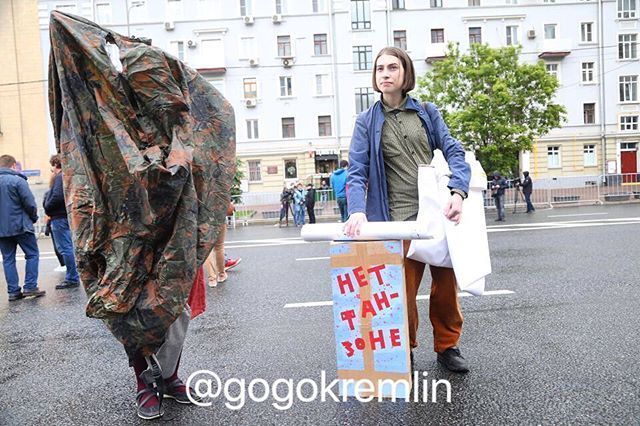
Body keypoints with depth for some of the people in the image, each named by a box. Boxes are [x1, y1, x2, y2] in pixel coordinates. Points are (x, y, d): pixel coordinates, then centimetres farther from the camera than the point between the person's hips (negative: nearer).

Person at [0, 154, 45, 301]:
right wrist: (33, 218, 5)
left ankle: (13, 291, 10)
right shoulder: (17, 180, -10)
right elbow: (30, 203, -12)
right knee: (32, 254, 5)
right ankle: (30, 287, 0)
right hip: (20, 226, -6)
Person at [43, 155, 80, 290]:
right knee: (68, 247, 14)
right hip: (65, 216, 10)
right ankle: (72, 277, 20)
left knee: (65, 248, -7)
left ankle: (72, 279, -5)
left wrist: (47, 208, -9)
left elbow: (57, 197, -21)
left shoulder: (60, 177, -12)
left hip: (60, 217, -10)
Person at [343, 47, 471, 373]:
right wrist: (358, 210, -22)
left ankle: (447, 346, 31)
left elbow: (453, 152, 3)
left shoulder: (427, 112, 11)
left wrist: (458, 192, -16)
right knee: (404, 290, 2)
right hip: (400, 218, -2)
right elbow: (357, 172, -3)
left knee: (447, 282, 10)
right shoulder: (367, 121, 6)